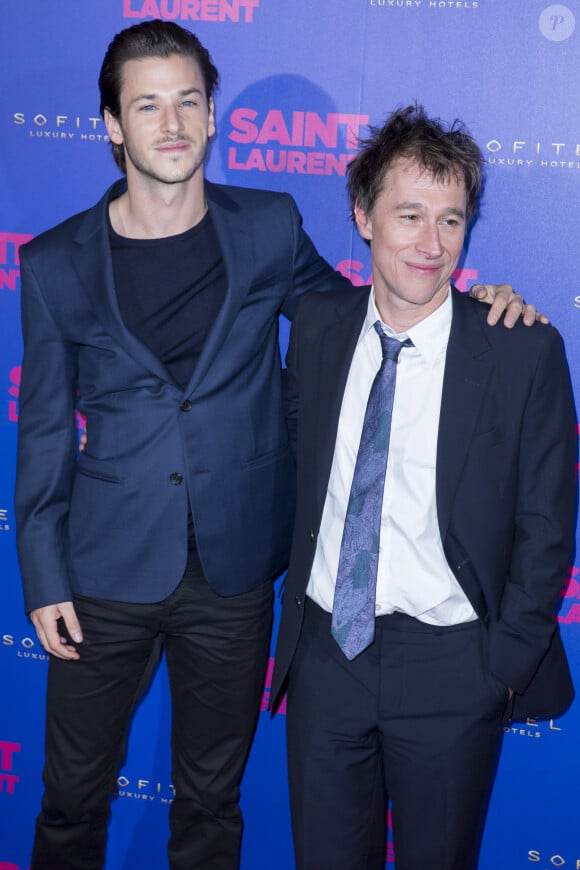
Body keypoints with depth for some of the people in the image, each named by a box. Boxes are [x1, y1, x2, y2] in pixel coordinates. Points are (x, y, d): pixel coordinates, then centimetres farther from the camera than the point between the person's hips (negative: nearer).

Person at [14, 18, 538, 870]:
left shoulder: (270, 227, -1)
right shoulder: (55, 264, -3)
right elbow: (44, 432, 2)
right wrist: (45, 579, -1)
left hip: (234, 576, 1)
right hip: (107, 575, 0)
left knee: (210, 799, 17)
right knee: (73, 797, 14)